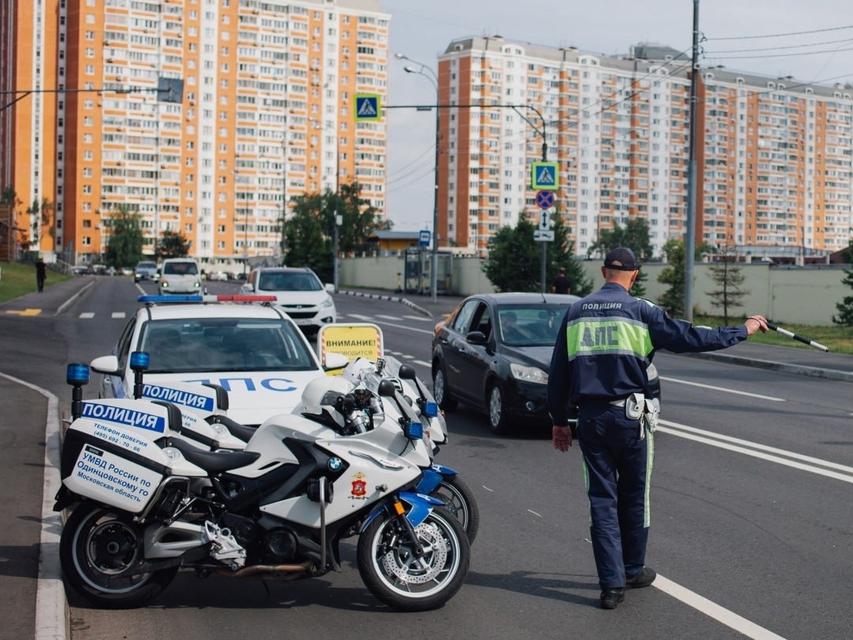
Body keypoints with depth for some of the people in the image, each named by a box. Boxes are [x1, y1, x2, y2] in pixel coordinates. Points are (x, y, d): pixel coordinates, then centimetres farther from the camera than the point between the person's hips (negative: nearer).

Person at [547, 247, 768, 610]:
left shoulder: (575, 312, 6)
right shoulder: (639, 311, -5)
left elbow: (558, 373, 9)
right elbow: (690, 337, -6)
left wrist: (559, 420, 17)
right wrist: (743, 331, 7)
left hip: (590, 417, 3)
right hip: (629, 417, -3)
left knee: (602, 499, 6)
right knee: (633, 497, 14)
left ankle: (612, 583, 4)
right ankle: (633, 570, 28)